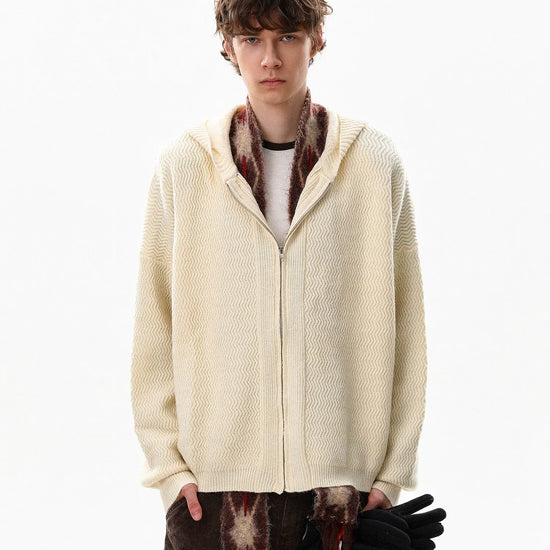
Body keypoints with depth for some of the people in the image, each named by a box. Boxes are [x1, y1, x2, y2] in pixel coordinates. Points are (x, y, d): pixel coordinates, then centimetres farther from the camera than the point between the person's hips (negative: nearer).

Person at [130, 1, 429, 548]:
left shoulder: (374, 161, 2)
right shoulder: (184, 165, 1)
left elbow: (404, 324, 3)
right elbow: (154, 330, 4)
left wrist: (393, 470, 1)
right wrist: (168, 464, -1)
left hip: (344, 476, 0)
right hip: (213, 479, 0)